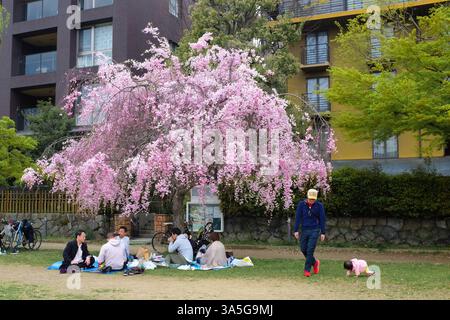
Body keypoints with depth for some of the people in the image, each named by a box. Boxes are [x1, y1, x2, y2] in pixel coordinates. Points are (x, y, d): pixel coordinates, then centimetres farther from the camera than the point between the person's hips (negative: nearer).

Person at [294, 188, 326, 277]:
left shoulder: (319, 205, -5)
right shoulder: (301, 204, -3)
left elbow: (322, 219, -1)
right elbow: (297, 218, -2)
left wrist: (323, 233, -2)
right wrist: (296, 230, -6)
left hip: (315, 230, -3)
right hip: (304, 230, 3)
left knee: (310, 250, -8)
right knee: (303, 249, 9)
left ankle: (307, 270, 1)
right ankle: (315, 262, 33)